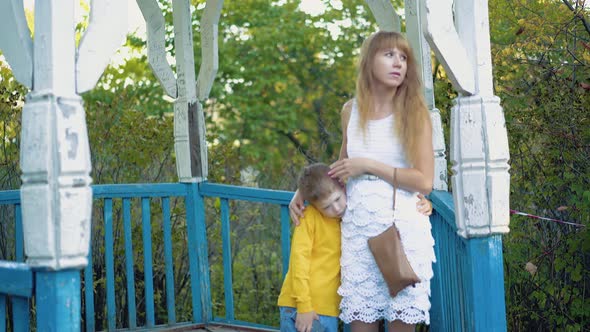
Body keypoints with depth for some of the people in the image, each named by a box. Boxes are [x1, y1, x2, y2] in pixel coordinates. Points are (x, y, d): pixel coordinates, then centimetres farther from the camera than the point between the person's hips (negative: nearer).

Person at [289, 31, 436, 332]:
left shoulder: (414, 113, -1)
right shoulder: (351, 111, 9)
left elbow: (424, 181, -8)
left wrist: (368, 165, -10)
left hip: (402, 225, -3)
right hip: (358, 225, 3)